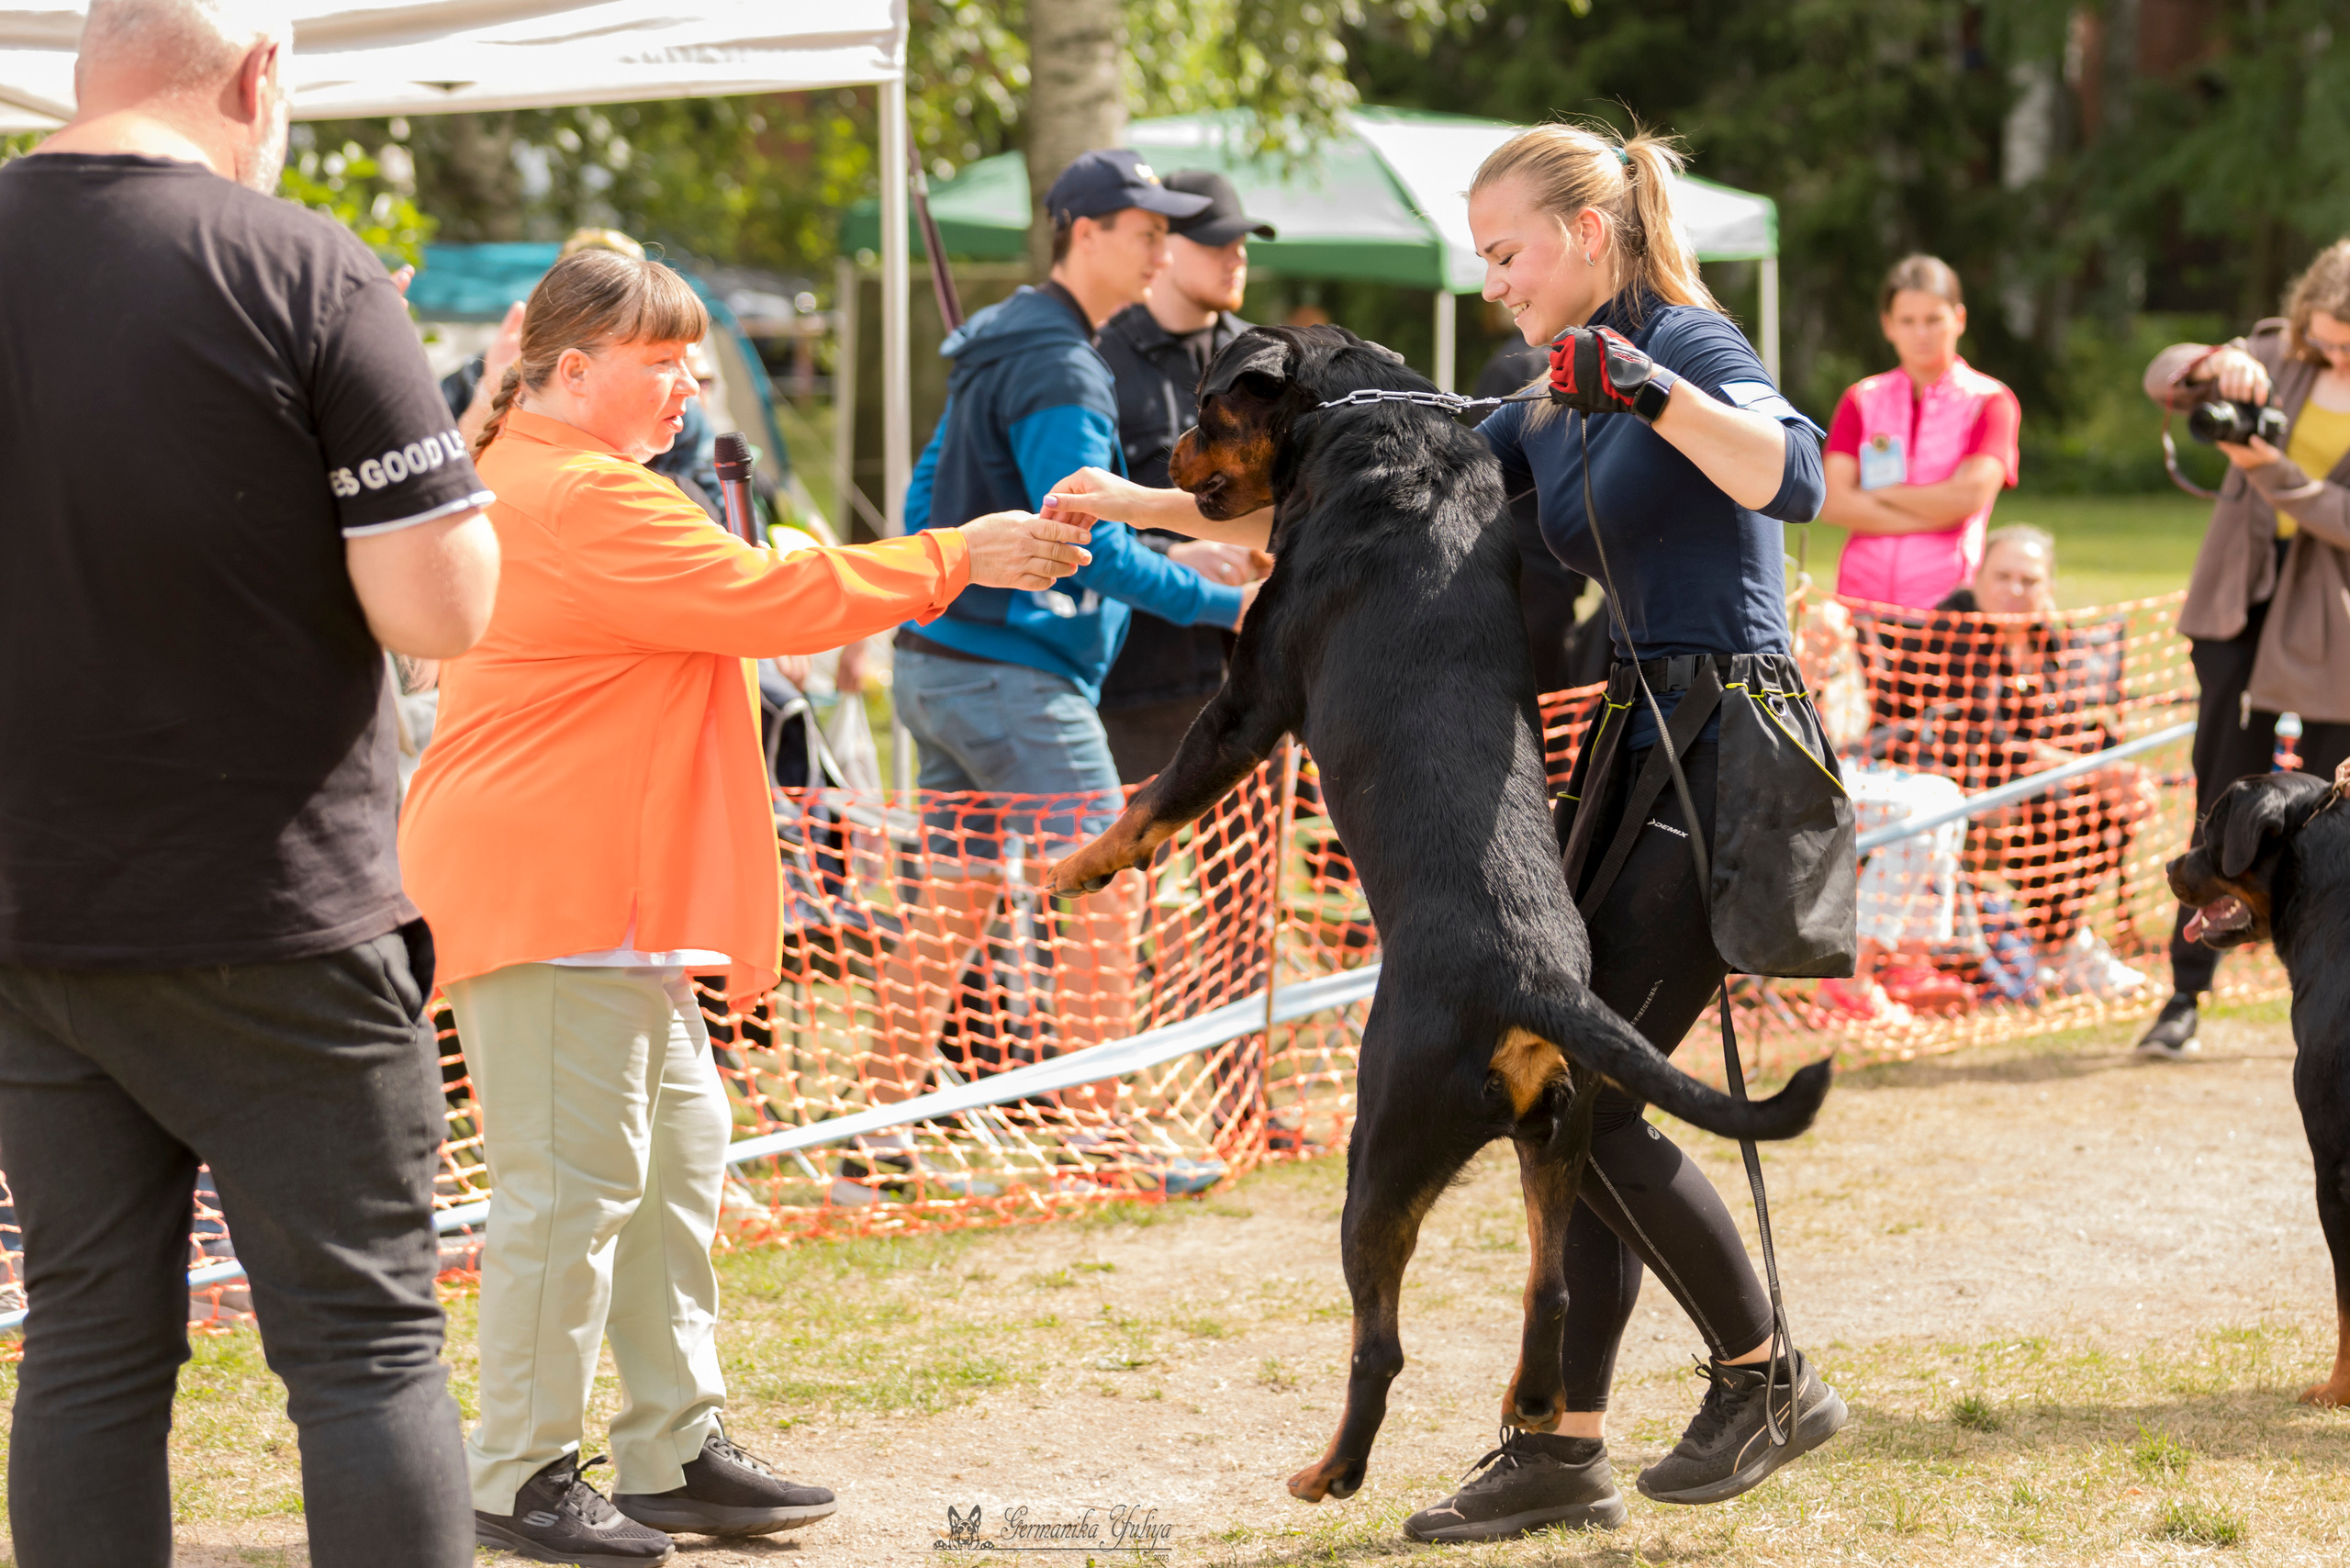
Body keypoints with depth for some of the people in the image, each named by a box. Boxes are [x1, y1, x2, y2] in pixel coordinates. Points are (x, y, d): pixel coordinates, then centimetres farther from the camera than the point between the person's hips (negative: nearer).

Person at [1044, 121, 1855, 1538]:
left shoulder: (1691, 346, -6)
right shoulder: (1549, 422, 18)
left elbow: (1793, 477, -24)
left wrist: (1649, 386, -31)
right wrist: (1160, 509, 17)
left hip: (1727, 755, -9)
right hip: (1636, 763, 9)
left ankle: (1769, 1380, 3)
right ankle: (1564, 1449, 8)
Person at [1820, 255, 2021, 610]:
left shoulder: (1989, 401, 6)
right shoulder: (1860, 400, 14)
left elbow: (1972, 495, -8)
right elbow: (1833, 504, 2)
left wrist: (1880, 493, 1)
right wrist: (1932, 515, -6)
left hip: (1944, 596, -2)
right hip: (1862, 592, 2)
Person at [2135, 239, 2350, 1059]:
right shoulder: (2283, 353, 2)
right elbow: (2162, 376, -2)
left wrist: (2275, 473, -28)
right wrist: (2218, 365, -23)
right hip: (2243, 601, 3)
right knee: (2224, 804, 2)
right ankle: (2186, 993, 5)